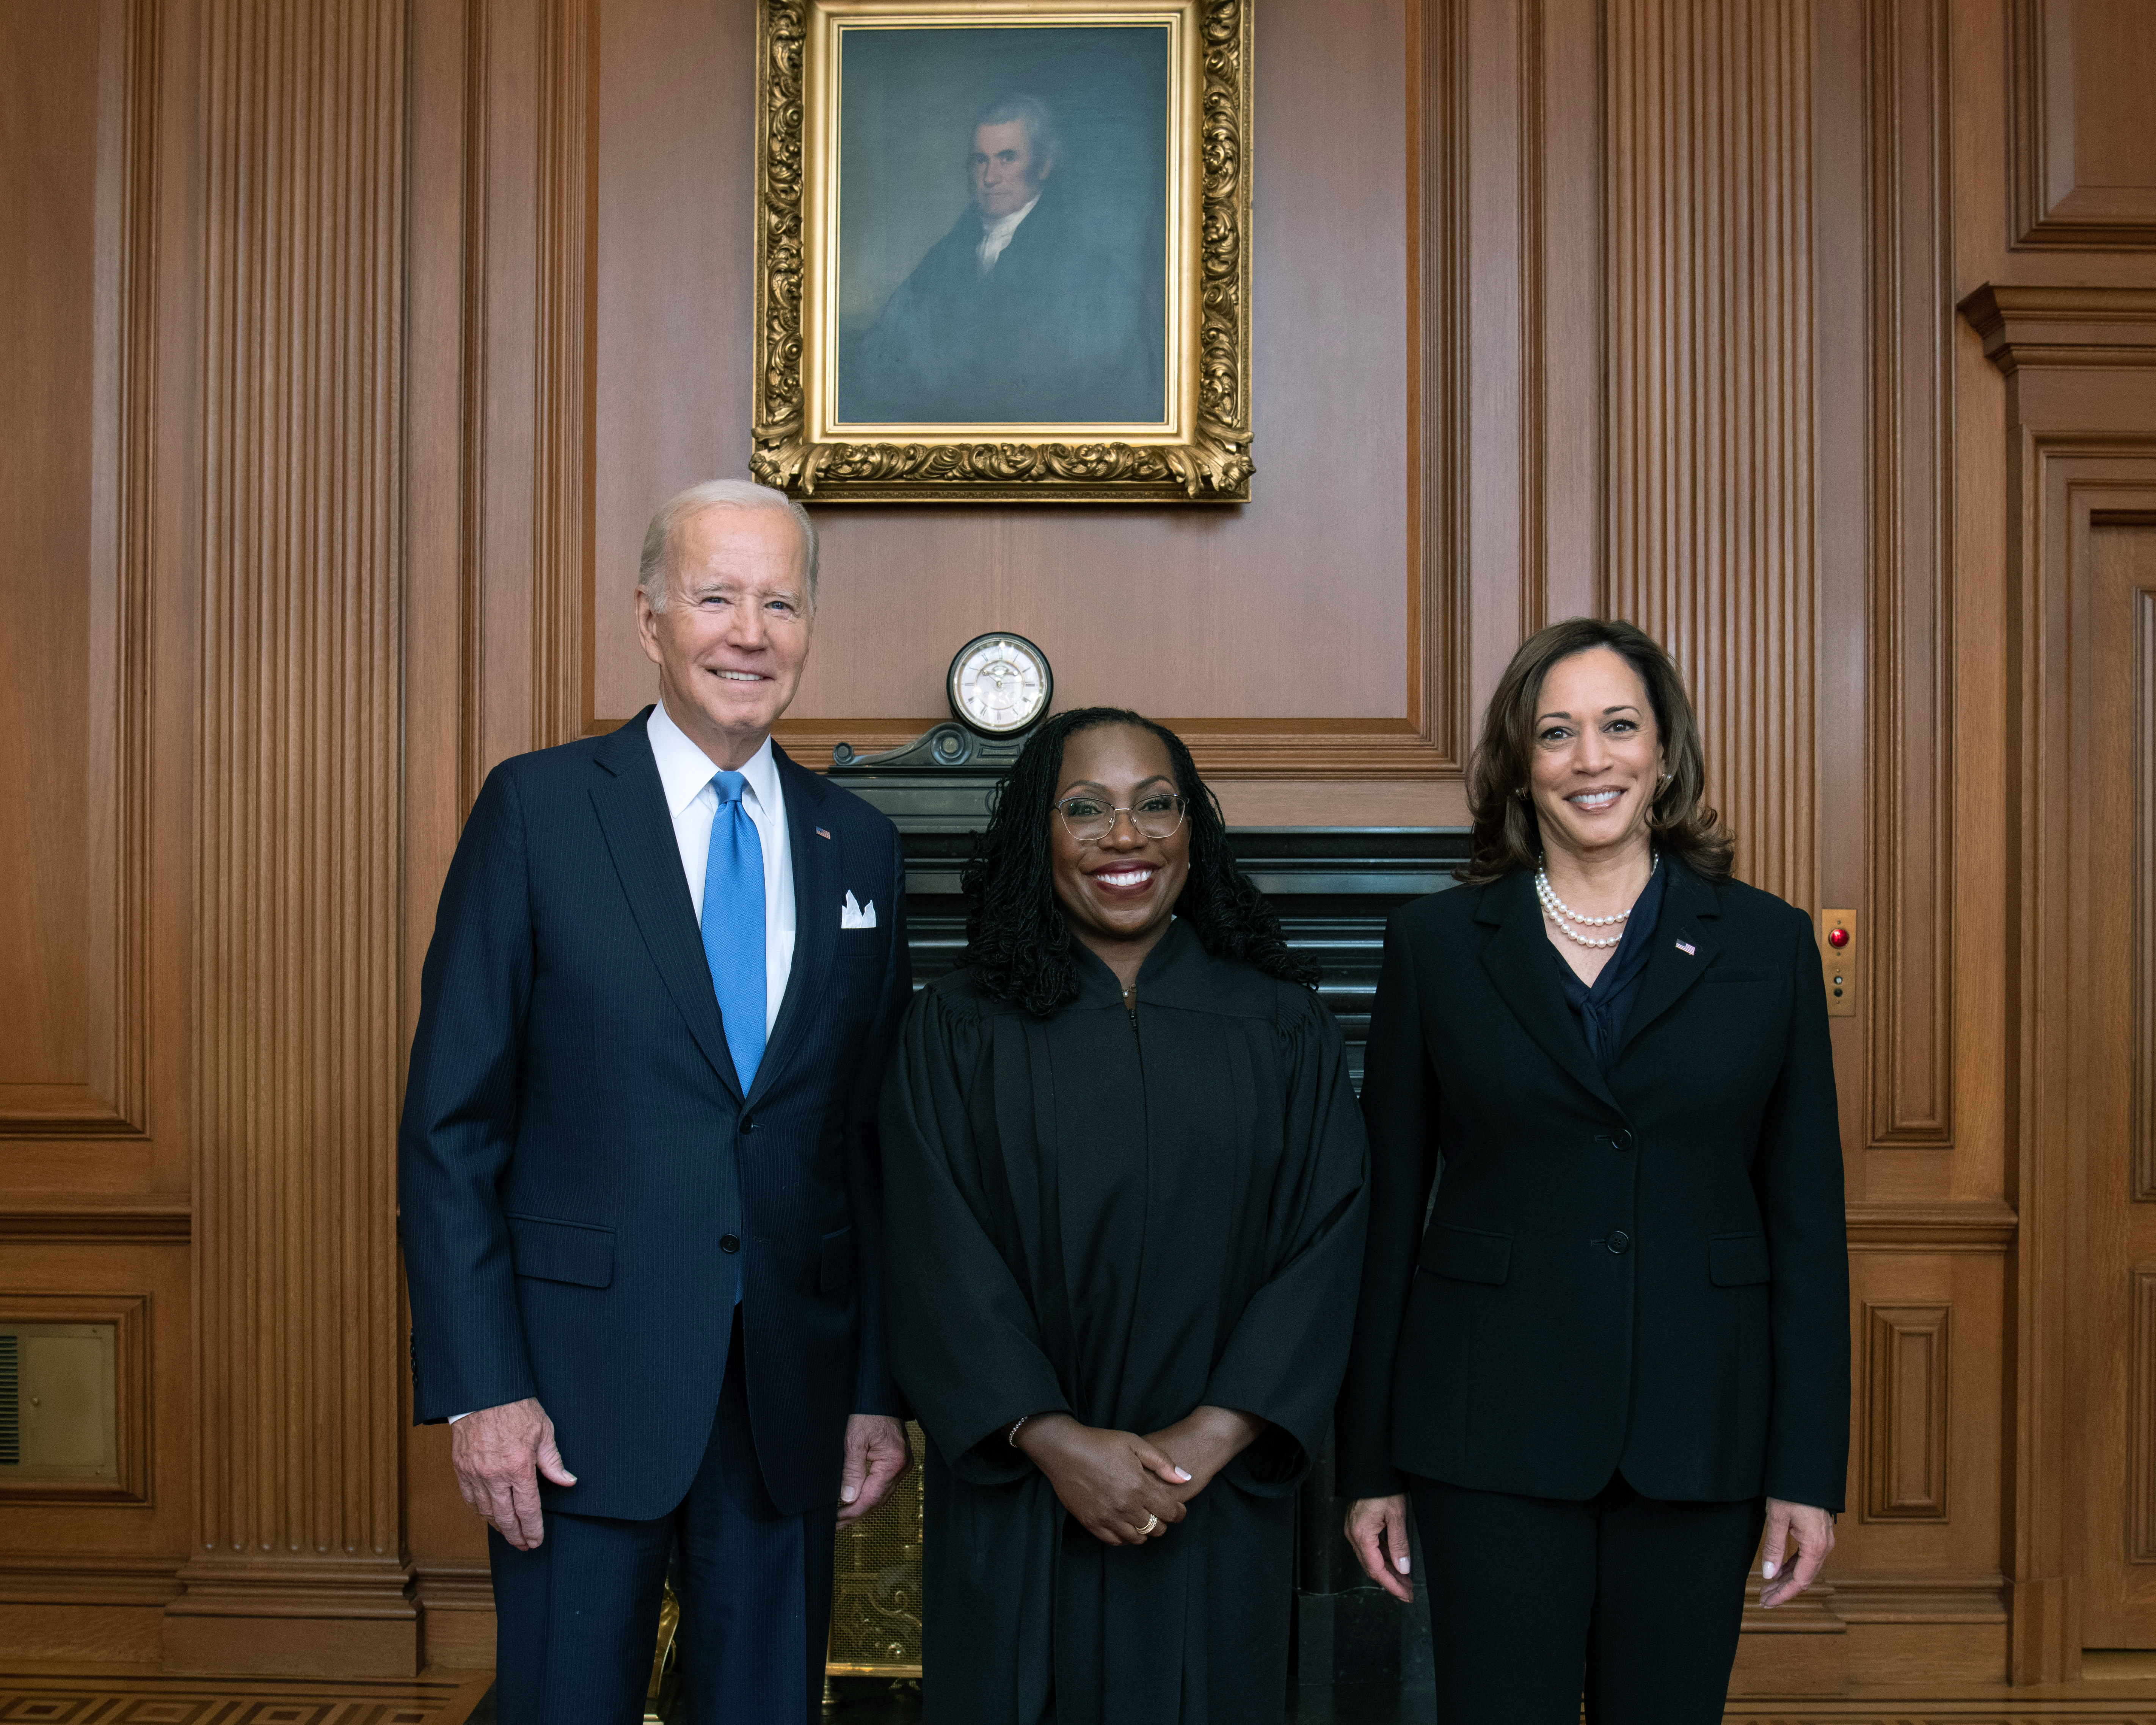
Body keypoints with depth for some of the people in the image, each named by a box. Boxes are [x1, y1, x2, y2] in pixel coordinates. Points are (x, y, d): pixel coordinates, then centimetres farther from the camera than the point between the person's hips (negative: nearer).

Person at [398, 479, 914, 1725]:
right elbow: (450, 1122, -5)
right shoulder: (539, 808, -3)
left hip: (794, 1389, 3)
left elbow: (876, 1140, 9)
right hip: (583, 1384, -3)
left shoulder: (860, 847, 7)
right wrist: (480, 1389, -10)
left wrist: (881, 1389, 7)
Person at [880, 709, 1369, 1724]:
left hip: (1217, 1506, 1)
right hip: (1016, 1507, -1)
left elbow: (1324, 1245, -3)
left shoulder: (1283, 1027, 3)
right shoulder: (958, 1029, 1)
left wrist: (1208, 1439, -13)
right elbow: (941, 1260, -6)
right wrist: (1054, 1440, -15)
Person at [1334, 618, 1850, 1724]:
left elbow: (1808, 1219, 3)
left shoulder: (1766, 944, 3)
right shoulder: (1435, 944, 2)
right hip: (1493, 1435, -1)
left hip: (1698, 1431, 1)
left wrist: (1810, 1469, -1)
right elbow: (1388, 1214, 3)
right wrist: (1371, 1465, 2)